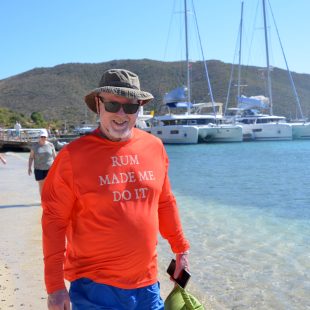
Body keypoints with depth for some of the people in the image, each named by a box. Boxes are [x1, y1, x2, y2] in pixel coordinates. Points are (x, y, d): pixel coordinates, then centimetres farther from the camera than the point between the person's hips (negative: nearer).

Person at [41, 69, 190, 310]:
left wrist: (181, 249, 17)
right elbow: (54, 220, -8)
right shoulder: (74, 155, -10)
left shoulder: (154, 147, 2)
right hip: (95, 287, -4)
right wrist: (55, 285, -8)